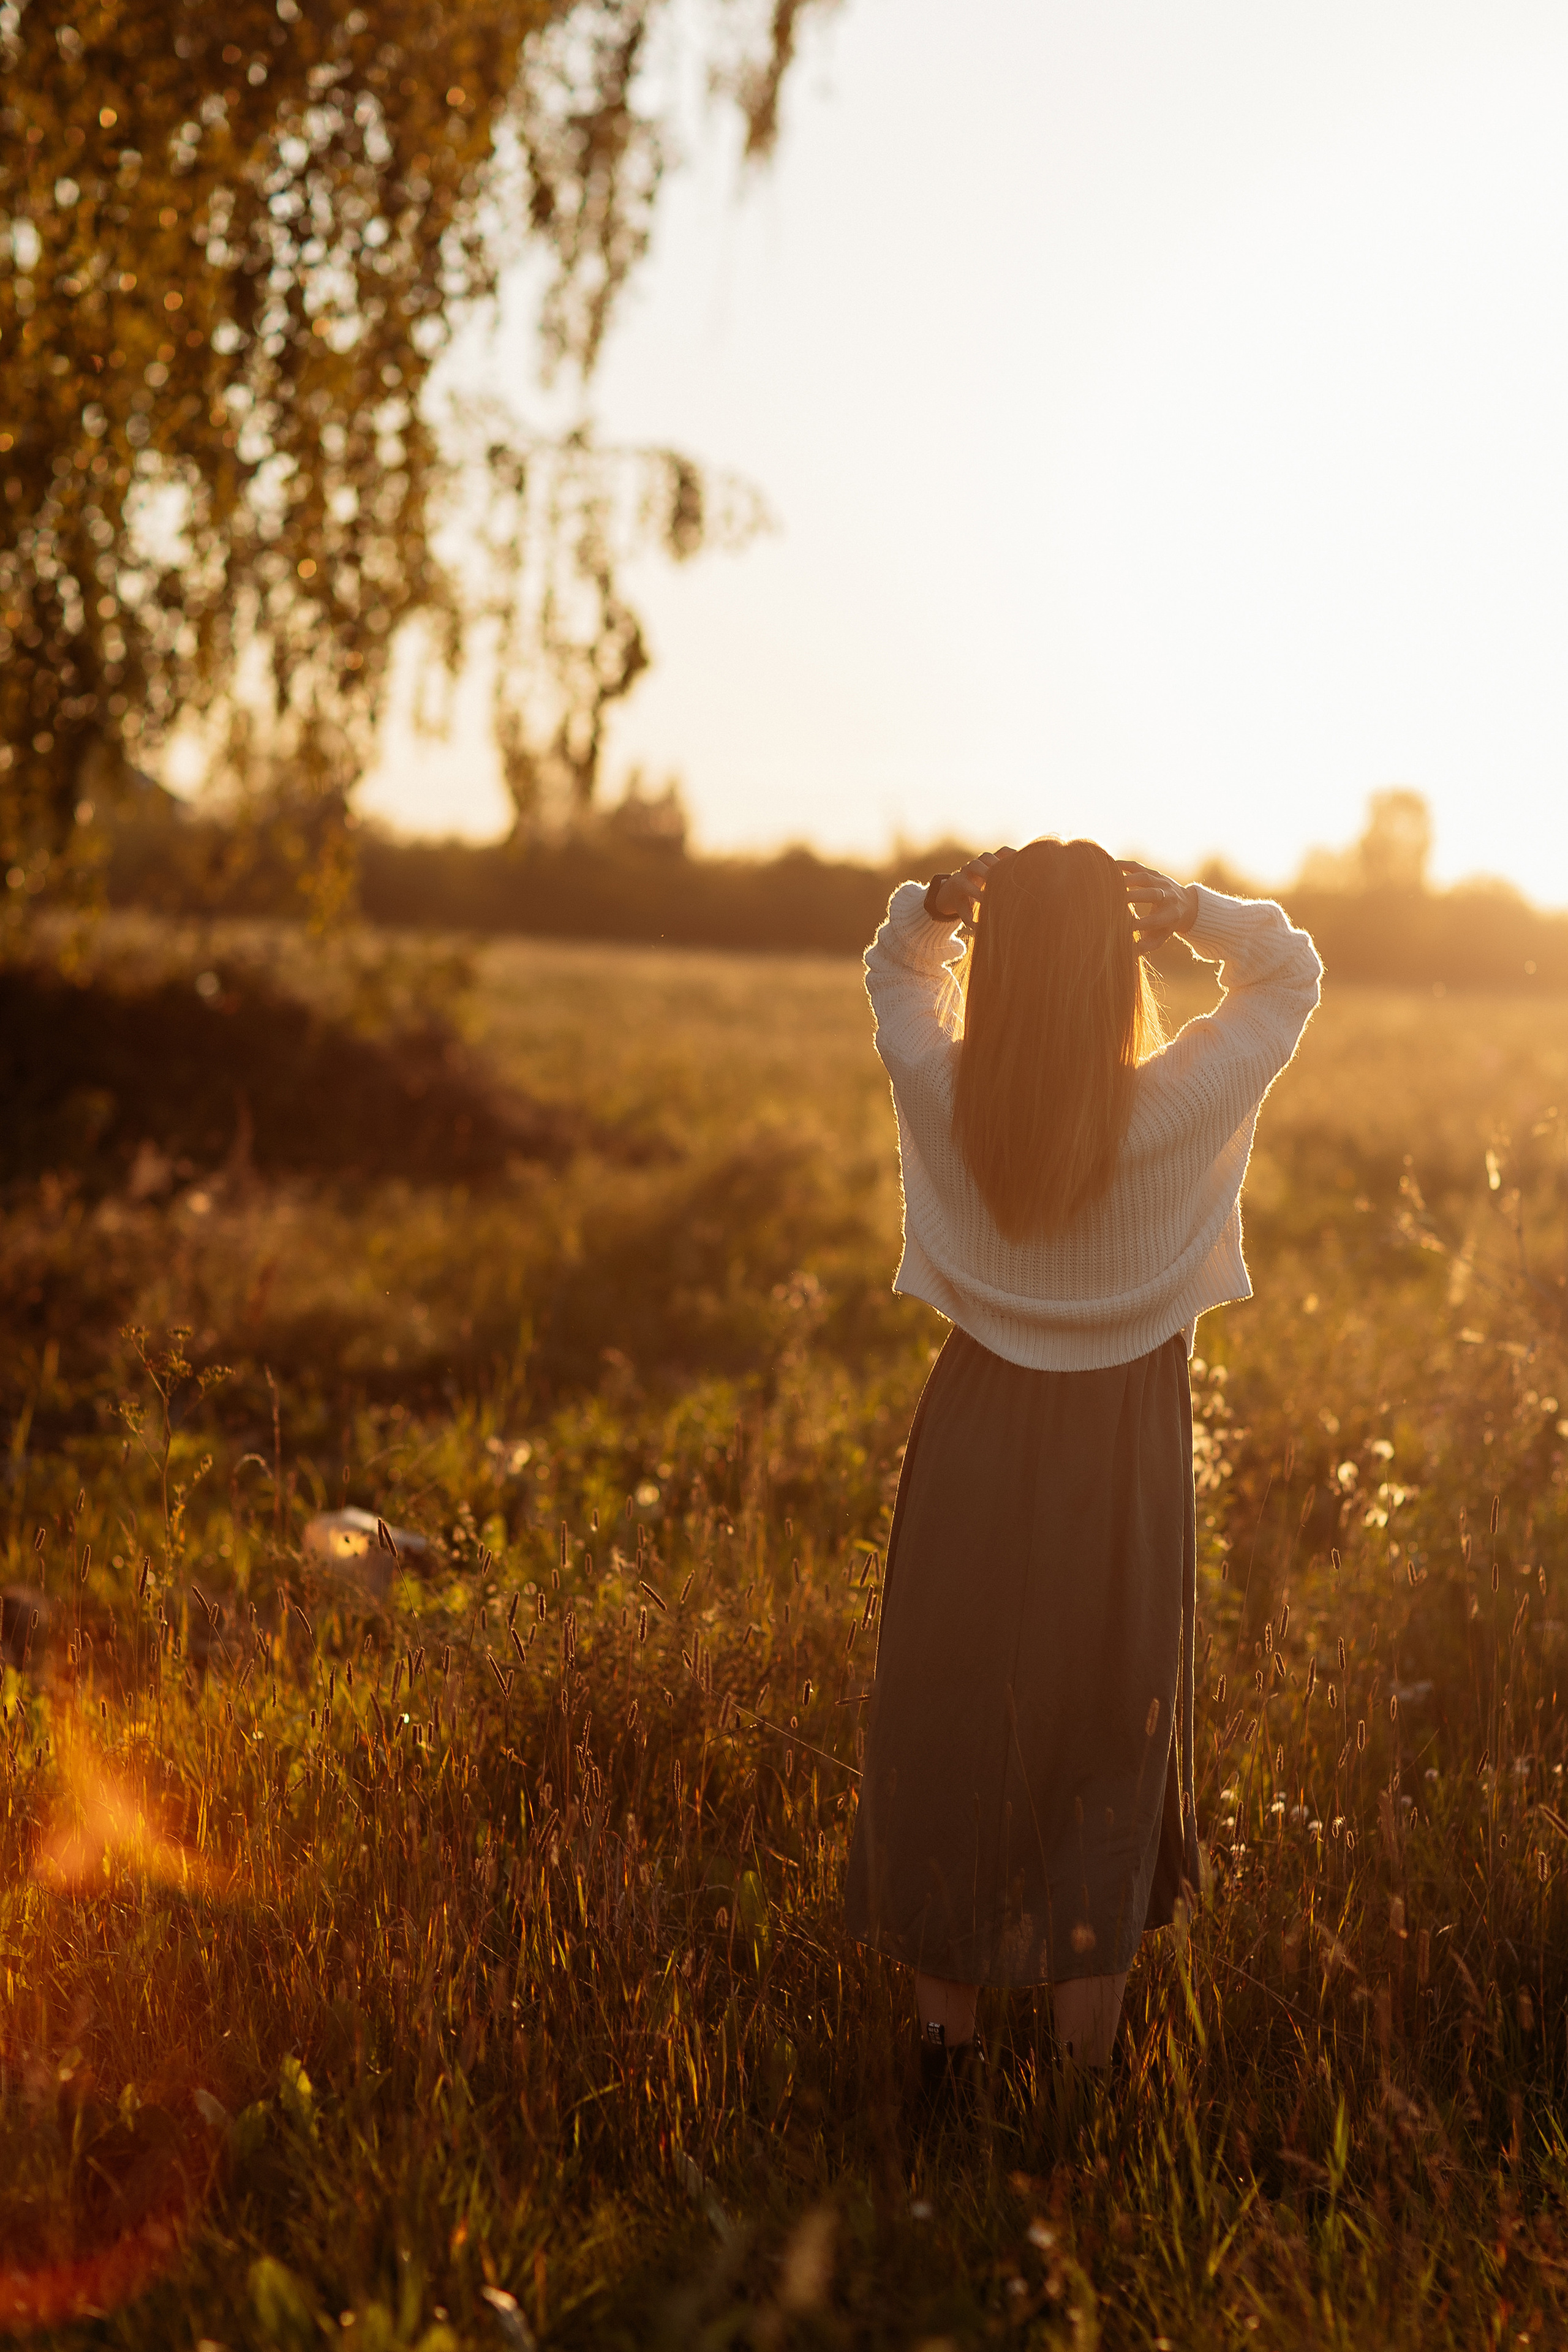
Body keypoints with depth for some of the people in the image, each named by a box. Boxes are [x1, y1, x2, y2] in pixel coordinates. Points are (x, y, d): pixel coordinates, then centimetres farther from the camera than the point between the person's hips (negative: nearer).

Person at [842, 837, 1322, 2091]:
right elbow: (1291, 972, -3)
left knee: (947, 1725, 15)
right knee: (1108, 1739, 13)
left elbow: (895, 968, 7)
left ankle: (945, 2036, 27)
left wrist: (935, 904, -13)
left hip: (978, 1428, 1)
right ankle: (1084, 2063, 23)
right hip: (1128, 1438, -1)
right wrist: (1188, 906, -18)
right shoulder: (1180, 1106, -21)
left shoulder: (938, 1093, -16)